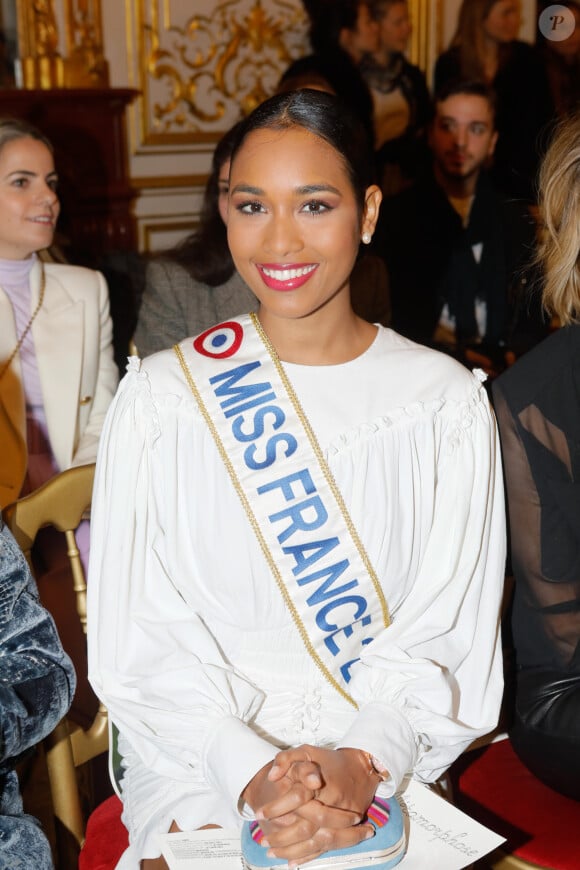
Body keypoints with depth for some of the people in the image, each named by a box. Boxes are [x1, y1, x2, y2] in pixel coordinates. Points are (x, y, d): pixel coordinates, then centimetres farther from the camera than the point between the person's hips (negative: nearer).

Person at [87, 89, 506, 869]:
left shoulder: (446, 400, -1)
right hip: (199, 758, 0)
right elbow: (141, 637, -5)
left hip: (386, 764, 1)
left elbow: (446, 629, -3)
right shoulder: (160, 398, -2)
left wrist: (364, 762, -18)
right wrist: (250, 771, -17)